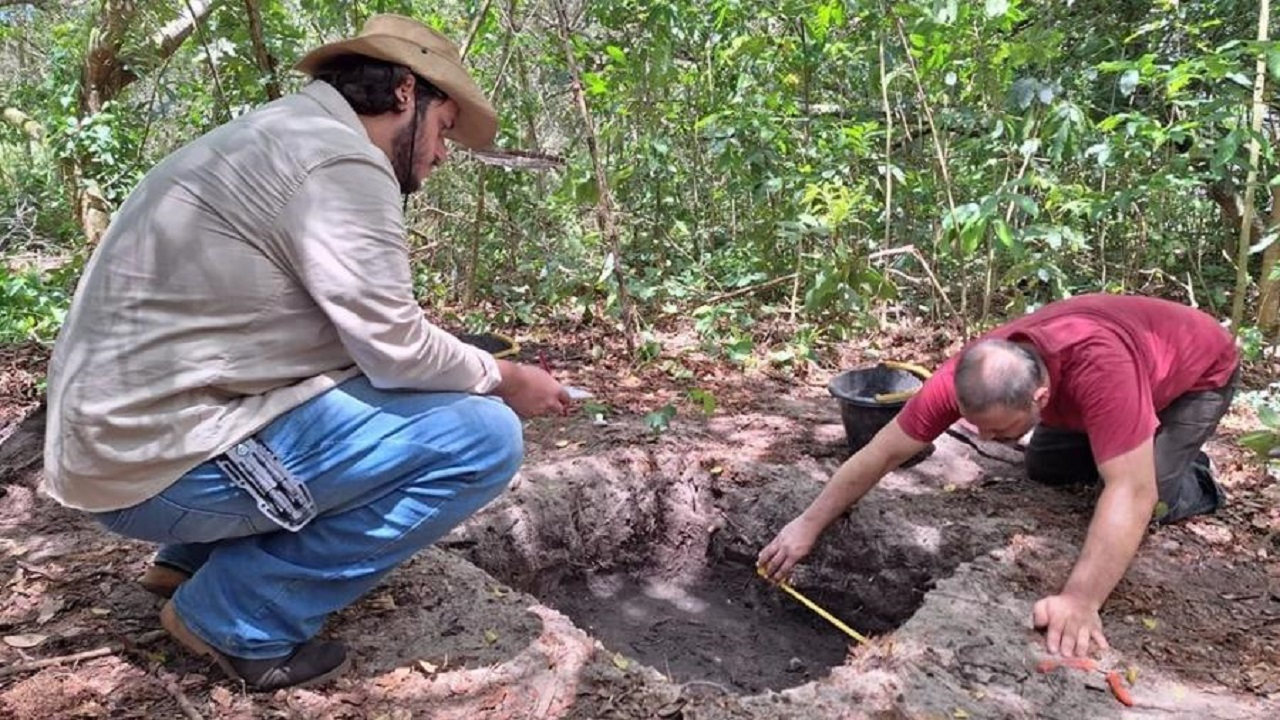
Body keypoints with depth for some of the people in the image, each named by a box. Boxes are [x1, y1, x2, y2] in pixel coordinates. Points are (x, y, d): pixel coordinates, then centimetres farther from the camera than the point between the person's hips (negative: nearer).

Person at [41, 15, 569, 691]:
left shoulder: (280, 135, 15)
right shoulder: (340, 158, -15)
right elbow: (397, 349, -17)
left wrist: (480, 370, 13)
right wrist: (503, 377, 1)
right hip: (166, 460, -10)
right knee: (483, 437, -12)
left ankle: (195, 556, 18)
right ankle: (236, 613, -3)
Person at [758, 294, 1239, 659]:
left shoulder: (1098, 367, -47)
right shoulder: (969, 375, -30)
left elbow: (1132, 491, -48)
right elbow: (884, 452, -25)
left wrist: (1080, 599, -55)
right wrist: (809, 524, -24)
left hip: (1199, 370, -5)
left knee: (1154, 496, -19)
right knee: (1044, 469, 0)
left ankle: (1192, 484, 14)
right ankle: (1138, 452, 24)